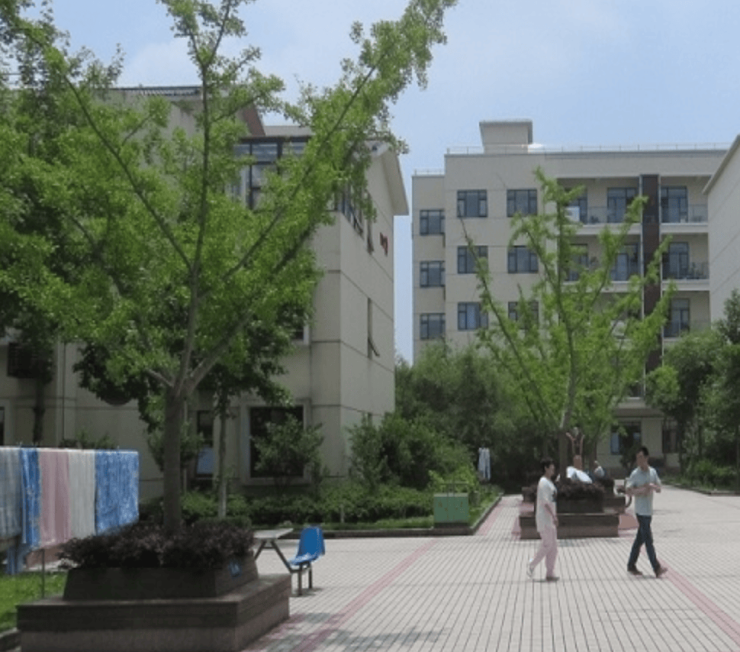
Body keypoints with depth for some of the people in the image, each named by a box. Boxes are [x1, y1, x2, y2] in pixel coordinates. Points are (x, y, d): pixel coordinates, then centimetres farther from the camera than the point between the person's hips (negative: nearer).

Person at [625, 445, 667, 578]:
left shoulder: (653, 472, 9)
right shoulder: (635, 474, -8)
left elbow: (659, 489, 11)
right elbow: (628, 491, -12)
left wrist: (653, 486, -10)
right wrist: (640, 490, -25)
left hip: (649, 510, 6)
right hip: (641, 511, -6)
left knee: (640, 539, 11)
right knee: (648, 539, -7)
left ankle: (631, 565, 19)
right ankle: (656, 568, -6)